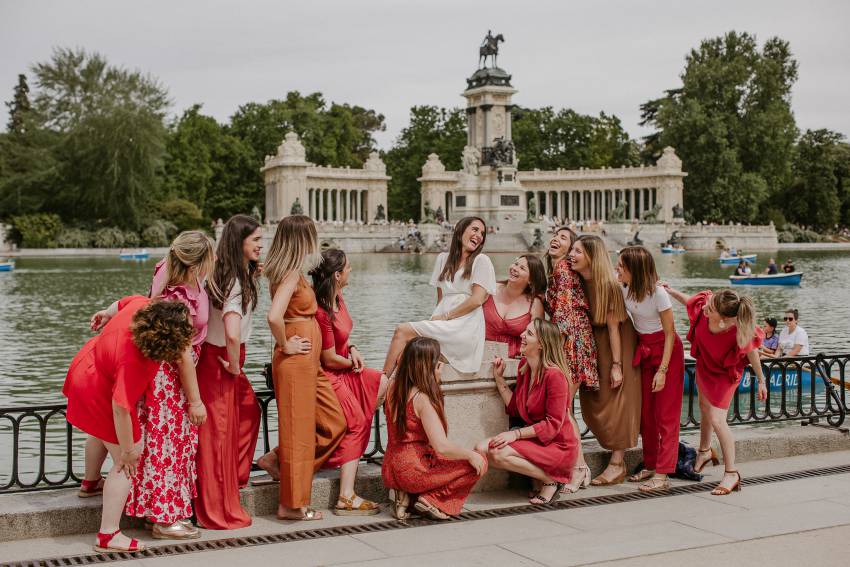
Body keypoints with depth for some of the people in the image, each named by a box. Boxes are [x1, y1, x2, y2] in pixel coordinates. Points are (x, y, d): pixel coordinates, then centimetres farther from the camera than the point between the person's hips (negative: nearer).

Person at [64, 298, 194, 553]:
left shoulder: (142, 304, -24)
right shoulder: (134, 364, -43)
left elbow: (121, 303, -1)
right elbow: (120, 409, -36)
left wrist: (106, 314, 23)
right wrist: (128, 450, -22)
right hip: (99, 395, -10)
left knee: (102, 433, 36)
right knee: (127, 464, -1)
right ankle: (108, 536, 5)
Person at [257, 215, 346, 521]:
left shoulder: (294, 274, 11)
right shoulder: (291, 274, -17)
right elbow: (274, 316, -29)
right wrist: (285, 345, -17)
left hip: (309, 362, 9)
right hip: (296, 359, -9)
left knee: (334, 422, 13)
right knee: (299, 430, -1)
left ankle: (277, 460, 20)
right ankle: (292, 504, 9)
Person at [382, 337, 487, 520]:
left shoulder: (394, 388, 2)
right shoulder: (422, 399, -19)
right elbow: (442, 446, -25)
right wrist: (470, 455, -11)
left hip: (390, 471, 8)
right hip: (413, 470, -8)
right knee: (478, 463, 0)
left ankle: (406, 495, 10)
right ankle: (430, 500, -5)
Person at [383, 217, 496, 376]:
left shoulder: (481, 261, 5)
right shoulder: (443, 258, 21)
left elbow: (477, 300, -6)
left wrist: (445, 316, -9)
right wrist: (436, 318, -1)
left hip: (464, 327, -5)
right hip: (442, 325, 5)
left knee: (402, 331, -19)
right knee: (404, 354, -23)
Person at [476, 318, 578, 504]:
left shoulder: (554, 374, -19)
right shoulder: (524, 366, 7)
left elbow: (554, 424, -19)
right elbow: (515, 409, 11)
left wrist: (516, 434, -23)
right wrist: (499, 378, 5)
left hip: (557, 445, -8)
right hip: (533, 438, 8)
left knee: (499, 454, -26)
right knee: (481, 449, -11)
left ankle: (551, 480, -7)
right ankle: (537, 476, 2)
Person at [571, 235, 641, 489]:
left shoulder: (608, 284, -23)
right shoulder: (578, 282, -4)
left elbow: (613, 326, -21)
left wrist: (617, 365, -20)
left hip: (617, 344, -7)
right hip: (593, 343, 7)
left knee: (614, 400, -3)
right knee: (594, 400, 10)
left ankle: (617, 463, 3)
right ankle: (616, 456, 23)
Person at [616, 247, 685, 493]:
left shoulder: (658, 293, -24)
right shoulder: (624, 289, -7)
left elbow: (670, 333, -17)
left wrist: (662, 370, -18)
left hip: (667, 351, -6)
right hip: (643, 350, 6)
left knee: (666, 414, -5)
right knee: (645, 413, 10)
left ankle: (662, 475, -6)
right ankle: (650, 465, 20)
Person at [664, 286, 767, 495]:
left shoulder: (738, 332, -41)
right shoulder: (703, 306, -33)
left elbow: (751, 353, -21)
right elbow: (690, 301, -6)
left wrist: (761, 381, -9)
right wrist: (672, 292, -15)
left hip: (724, 374, -6)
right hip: (704, 365, 6)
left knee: (717, 419, -13)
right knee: (705, 408, 26)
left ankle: (731, 474, 2)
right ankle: (705, 451, 52)